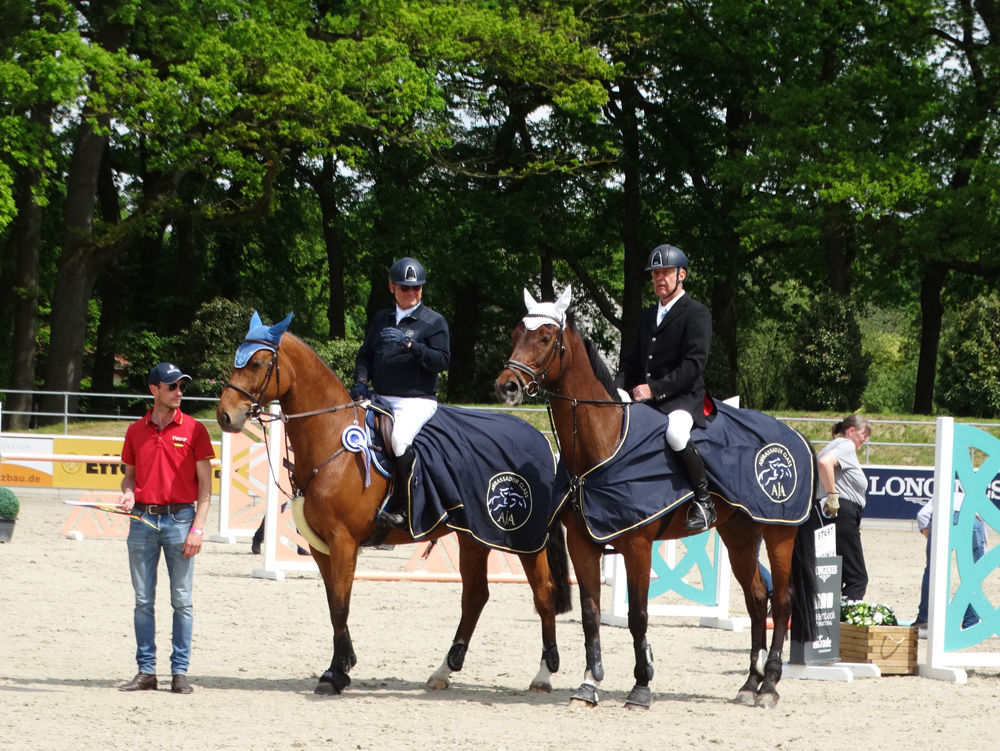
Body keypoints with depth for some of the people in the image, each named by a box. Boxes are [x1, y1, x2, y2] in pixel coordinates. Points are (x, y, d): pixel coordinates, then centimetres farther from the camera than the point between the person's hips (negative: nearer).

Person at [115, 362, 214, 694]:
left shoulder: (194, 430, 0)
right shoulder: (136, 431, 8)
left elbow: (205, 483, -1)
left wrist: (197, 529, -8)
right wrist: (127, 493, -6)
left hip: (179, 519, -3)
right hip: (143, 520, 3)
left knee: (181, 601, -1)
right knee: (143, 601, 5)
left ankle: (180, 671, 5)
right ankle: (146, 671, 11)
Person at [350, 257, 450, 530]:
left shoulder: (434, 322, 2)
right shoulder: (381, 319, 18)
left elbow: (442, 361, -9)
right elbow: (365, 355, 21)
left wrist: (410, 344, -21)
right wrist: (361, 382, 1)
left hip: (417, 400, -7)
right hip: (380, 399, 7)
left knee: (400, 437, -33)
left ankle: (400, 509, -26)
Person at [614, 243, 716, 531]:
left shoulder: (696, 313, -4)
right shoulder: (649, 315, 20)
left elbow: (693, 365, -14)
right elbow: (632, 360, 21)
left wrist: (655, 388, -22)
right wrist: (618, 389, 1)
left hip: (683, 398, -8)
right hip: (647, 398, 8)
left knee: (675, 431, -38)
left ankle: (704, 502, -21)